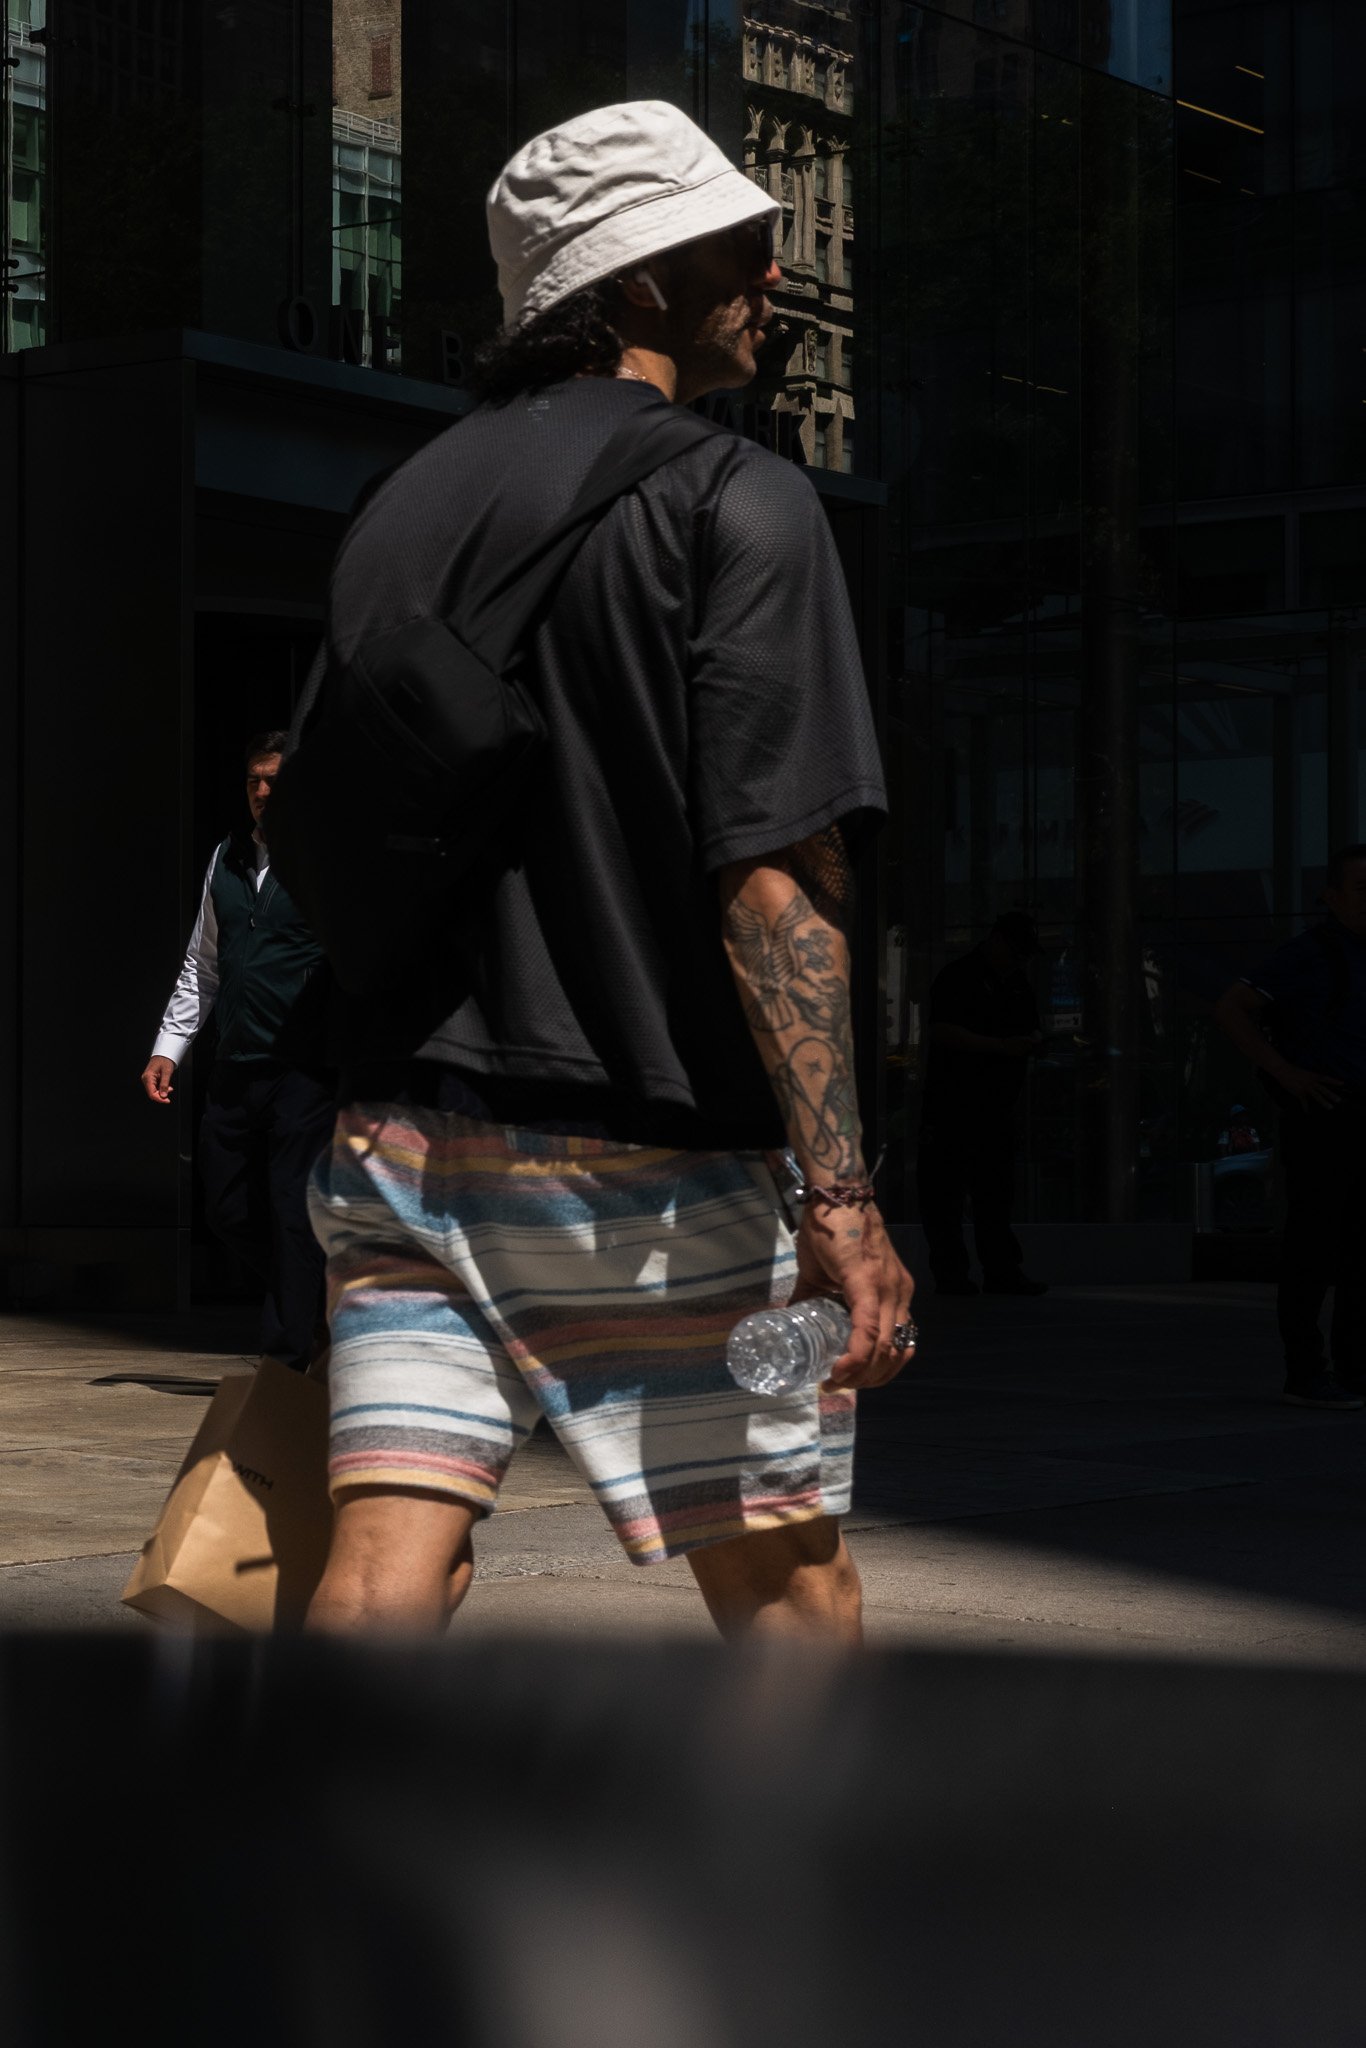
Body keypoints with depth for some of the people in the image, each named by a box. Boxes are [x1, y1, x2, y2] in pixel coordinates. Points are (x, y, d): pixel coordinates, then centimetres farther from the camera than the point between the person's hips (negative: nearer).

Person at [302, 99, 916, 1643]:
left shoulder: (400, 507, 14)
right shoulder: (735, 500, -6)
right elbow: (772, 878, -16)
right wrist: (842, 1197, -19)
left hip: (400, 1145, 6)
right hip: (645, 1164, -5)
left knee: (385, 1572, 0)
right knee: (787, 1587, 8)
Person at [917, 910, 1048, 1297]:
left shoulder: (1018, 985, 17)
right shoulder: (956, 978, -8)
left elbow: (1030, 1029, 27)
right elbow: (942, 1032, -18)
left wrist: (1031, 1041, 0)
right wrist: (1002, 1046, -21)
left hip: (997, 1105, 7)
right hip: (951, 1103, -7)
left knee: (997, 1192, 8)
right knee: (944, 1192, -4)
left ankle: (1002, 1270, 10)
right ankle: (950, 1271, 0)